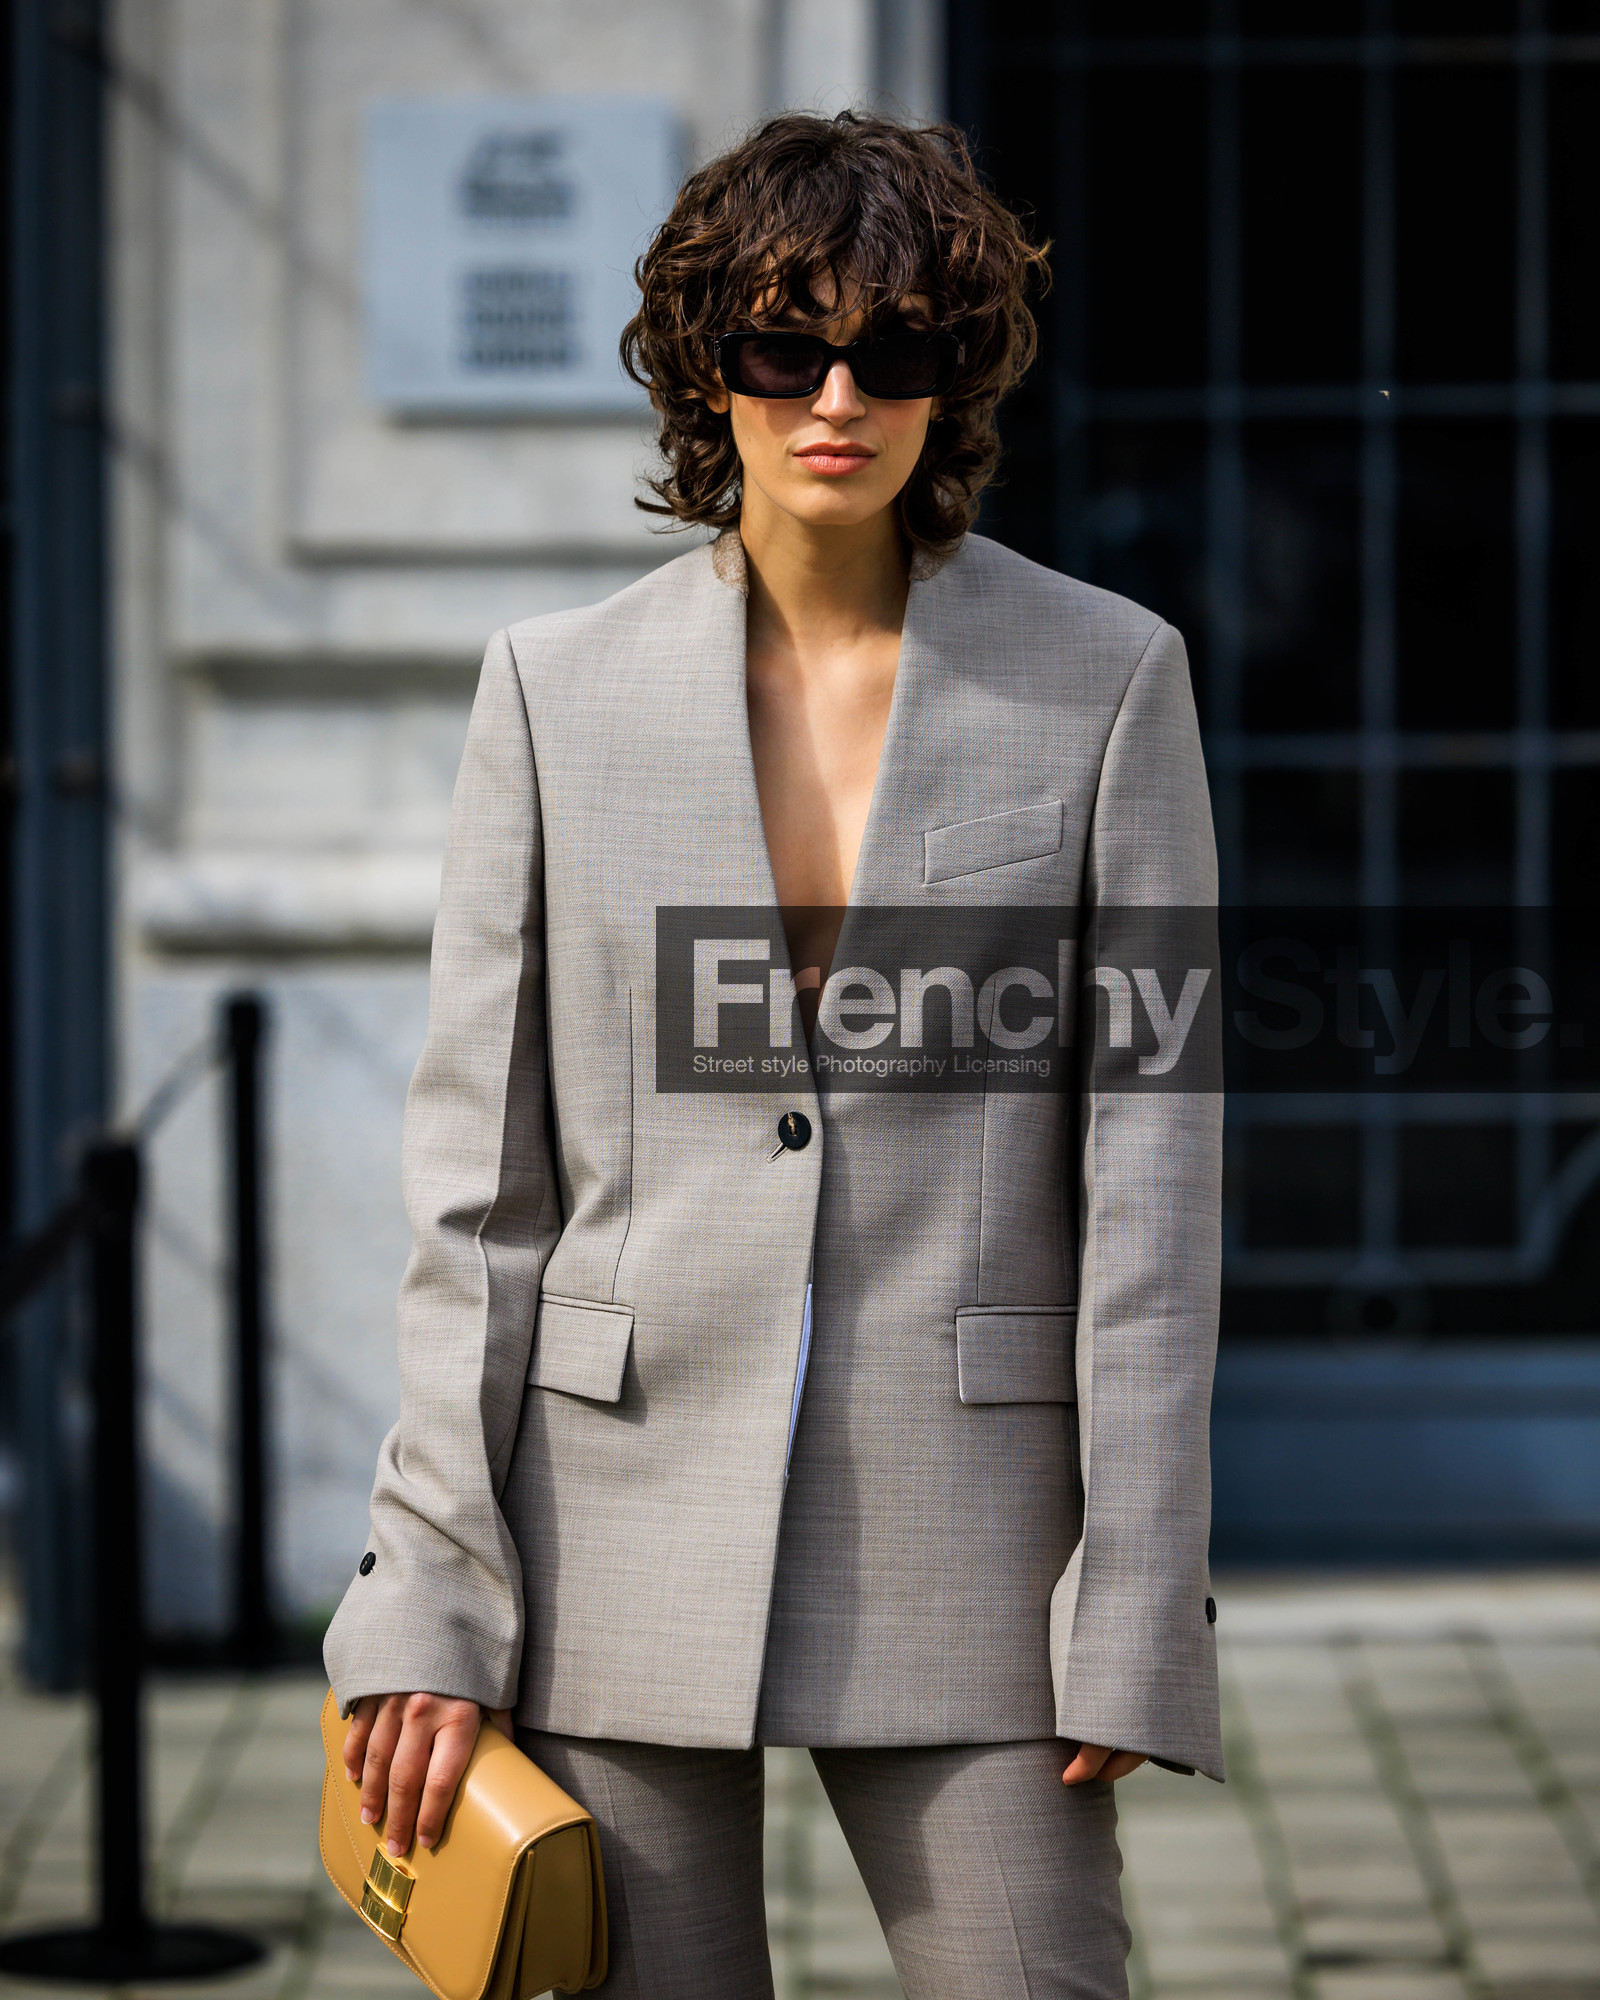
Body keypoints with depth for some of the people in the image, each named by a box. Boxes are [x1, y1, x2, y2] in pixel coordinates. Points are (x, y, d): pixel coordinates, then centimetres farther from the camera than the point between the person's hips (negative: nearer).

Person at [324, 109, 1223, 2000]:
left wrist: (1135, 1609, -6)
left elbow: (1152, 1160, -1)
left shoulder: (1103, 675, 0)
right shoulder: (558, 685, 3)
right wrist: (430, 1594, -1)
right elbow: (479, 1161, 4)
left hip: (963, 1507, -1)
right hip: (626, 1495, 1)